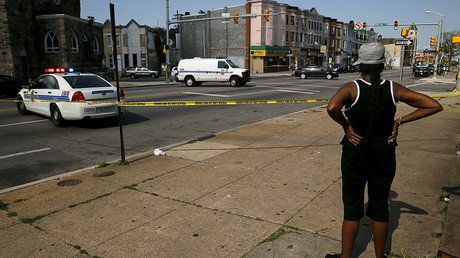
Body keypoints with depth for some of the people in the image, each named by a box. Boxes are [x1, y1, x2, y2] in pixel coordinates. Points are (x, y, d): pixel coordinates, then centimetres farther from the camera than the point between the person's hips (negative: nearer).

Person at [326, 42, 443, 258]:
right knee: (380, 207, 18)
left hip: (355, 153, -3)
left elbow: (332, 108, -35)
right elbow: (435, 106, -4)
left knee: (352, 208, 11)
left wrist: (346, 126, -17)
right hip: (384, 156, 3)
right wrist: (401, 121, -2)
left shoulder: (351, 88, -15)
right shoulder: (394, 89, -5)